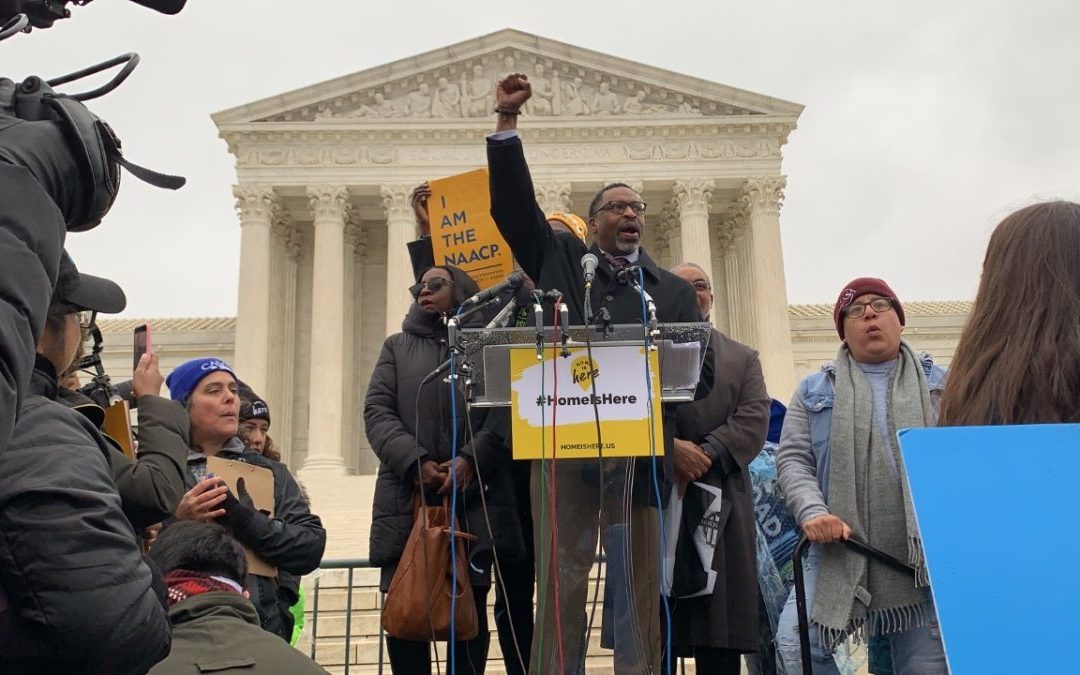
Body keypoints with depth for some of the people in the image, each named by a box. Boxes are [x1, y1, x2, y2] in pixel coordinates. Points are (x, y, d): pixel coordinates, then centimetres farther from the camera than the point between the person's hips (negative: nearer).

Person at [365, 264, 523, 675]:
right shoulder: (397, 347, 18)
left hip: (474, 498, -1)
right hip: (407, 498, 1)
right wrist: (415, 463, -11)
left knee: (470, 609, 2)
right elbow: (377, 411, 5)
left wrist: (471, 460, -15)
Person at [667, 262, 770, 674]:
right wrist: (668, 448, -18)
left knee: (721, 639, 0)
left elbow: (754, 421, 3)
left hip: (720, 505, 1)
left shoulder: (743, 358, 19)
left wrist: (704, 456, -12)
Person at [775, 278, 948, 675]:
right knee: (795, 642, -18)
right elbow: (793, 460, 4)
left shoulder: (938, 385, 14)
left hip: (924, 557, 1)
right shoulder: (815, 390, 12)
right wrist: (812, 512, -15)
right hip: (840, 554, -1)